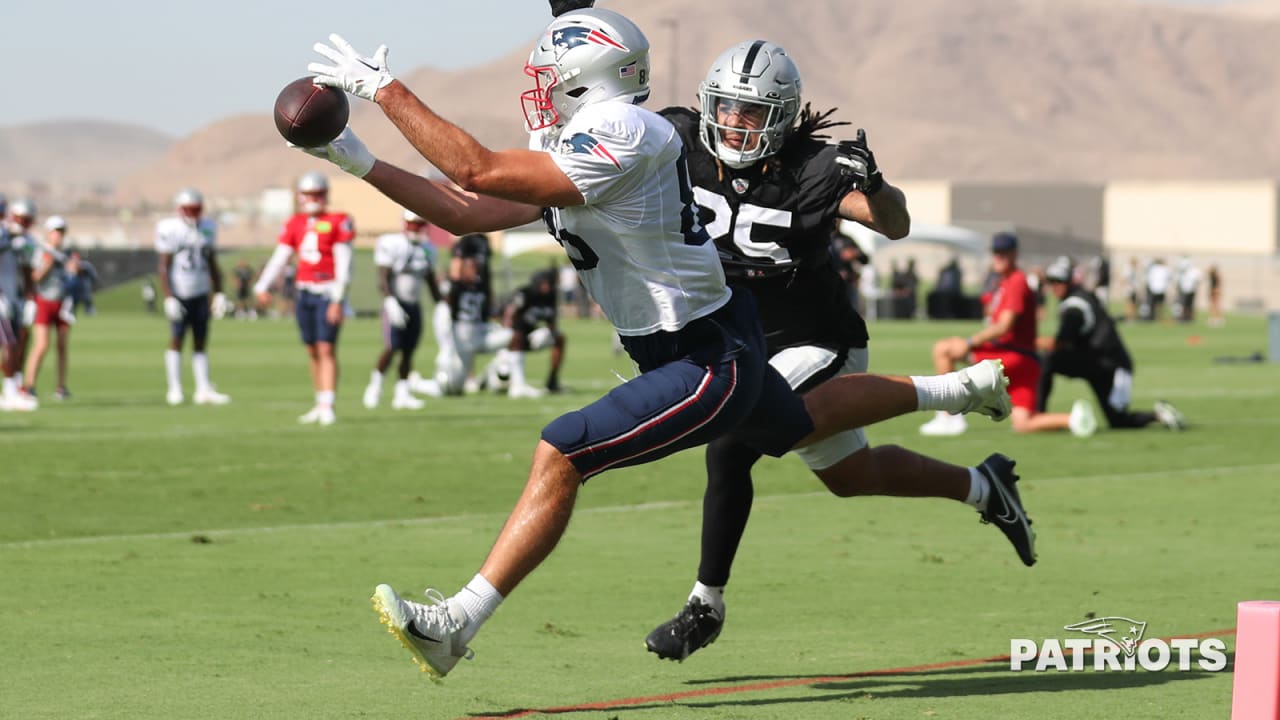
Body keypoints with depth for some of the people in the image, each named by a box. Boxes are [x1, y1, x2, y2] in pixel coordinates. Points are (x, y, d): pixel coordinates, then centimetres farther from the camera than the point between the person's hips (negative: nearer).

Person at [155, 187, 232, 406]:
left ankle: (204, 390, 5)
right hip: (179, 295, -5)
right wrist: (168, 298, -15)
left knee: (201, 342, 5)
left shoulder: (207, 229, 10)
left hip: (201, 294, 5)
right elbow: (163, 267, -9)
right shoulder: (169, 230, -8)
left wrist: (219, 294, 11)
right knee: (176, 340, -3)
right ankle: (174, 390, 1)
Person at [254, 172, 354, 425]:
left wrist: (337, 299, -13)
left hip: (327, 291, -5)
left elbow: (343, 263, -7)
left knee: (326, 349, -11)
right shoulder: (295, 224, 10)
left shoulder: (338, 222, -4)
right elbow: (279, 259, 8)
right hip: (304, 291, 5)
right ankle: (320, 404, 16)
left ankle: (328, 405, -11)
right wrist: (261, 286, -5)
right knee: (312, 351, 8)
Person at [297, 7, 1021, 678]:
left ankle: (454, 623, -19)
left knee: (560, 455, -18)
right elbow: (467, 214, 9)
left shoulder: (621, 134, -24)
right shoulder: (566, 155, 6)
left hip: (711, 367, -11)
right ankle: (965, 388, 55)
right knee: (804, 424, 34)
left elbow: (478, 170, -29)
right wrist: (359, 162, 4)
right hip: (717, 345, 11)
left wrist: (386, 89, -22)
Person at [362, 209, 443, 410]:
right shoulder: (391, 244, -9)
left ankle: (402, 394, 9)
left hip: (415, 306, 6)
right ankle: (375, 385, 4)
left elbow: (431, 282, 18)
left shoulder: (426, 249, 11)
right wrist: (391, 302, -25)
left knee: (409, 350, 5)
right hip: (396, 304, -6)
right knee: (391, 348, -13)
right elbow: (383, 278, -14)